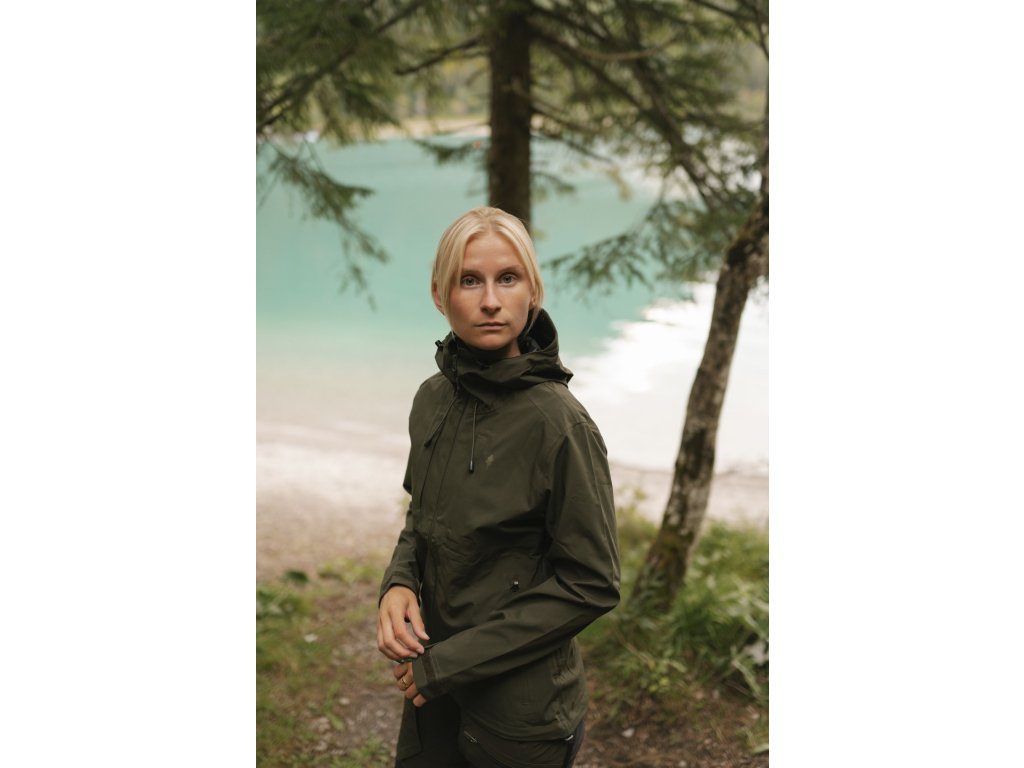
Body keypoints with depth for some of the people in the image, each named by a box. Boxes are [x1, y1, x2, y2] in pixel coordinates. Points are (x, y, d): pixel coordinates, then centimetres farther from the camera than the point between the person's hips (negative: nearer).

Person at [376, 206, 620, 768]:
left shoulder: (556, 421, -21)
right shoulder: (433, 398, -2)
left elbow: (591, 585, -18)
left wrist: (452, 660, -17)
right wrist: (397, 583, -8)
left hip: (520, 706, -6)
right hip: (434, 688, 6)